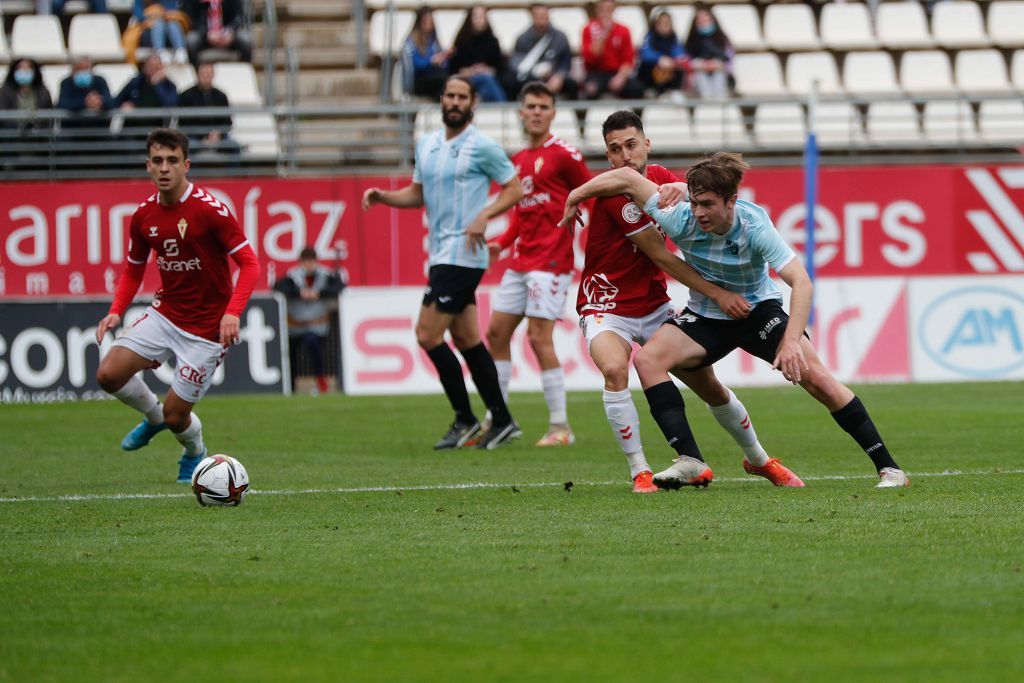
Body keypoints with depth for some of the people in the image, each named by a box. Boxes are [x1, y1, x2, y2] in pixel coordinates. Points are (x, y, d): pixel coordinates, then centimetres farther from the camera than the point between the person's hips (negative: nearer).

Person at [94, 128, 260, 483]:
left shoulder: (210, 209, -18)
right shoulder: (144, 215, 0)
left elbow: (249, 264, -16)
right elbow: (133, 270, 14)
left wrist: (232, 313, -30)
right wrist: (116, 312, -3)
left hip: (206, 328, -5)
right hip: (164, 314, 5)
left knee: (175, 415, -3)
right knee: (109, 374, -12)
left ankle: (195, 452, 34)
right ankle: (153, 415, 20)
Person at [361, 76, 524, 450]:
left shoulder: (483, 147, -8)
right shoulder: (426, 145, 14)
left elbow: (515, 188, -5)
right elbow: (418, 194, 22)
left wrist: (484, 215, -19)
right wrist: (383, 196, 5)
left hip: (462, 254, -8)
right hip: (440, 253, 8)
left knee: (427, 334, -12)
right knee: (466, 339, 10)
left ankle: (465, 420, -2)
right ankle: (502, 422, 16)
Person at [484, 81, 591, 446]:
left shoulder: (563, 154, -8)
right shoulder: (518, 159, 14)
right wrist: (501, 242, 11)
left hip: (551, 259, -8)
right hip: (522, 260, 8)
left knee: (539, 337, -12)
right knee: (496, 332, 8)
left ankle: (560, 426, -6)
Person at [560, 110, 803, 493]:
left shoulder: (661, 177, 0)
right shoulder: (616, 192, -22)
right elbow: (662, 258, -23)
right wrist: (718, 294, -24)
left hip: (654, 303, 6)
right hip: (607, 305, -6)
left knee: (708, 384, 9)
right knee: (615, 369, -34)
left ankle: (757, 460, 30)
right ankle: (640, 472, -26)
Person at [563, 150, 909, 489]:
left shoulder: (755, 226, -28)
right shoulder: (681, 220, -23)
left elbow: (801, 282, -32)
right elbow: (628, 178, -12)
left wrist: (792, 341, -44)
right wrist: (575, 195, -3)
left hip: (759, 309, -3)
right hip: (705, 316, 3)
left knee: (813, 376, -19)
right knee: (647, 359, -21)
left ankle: (887, 466, -9)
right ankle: (689, 460, -21)